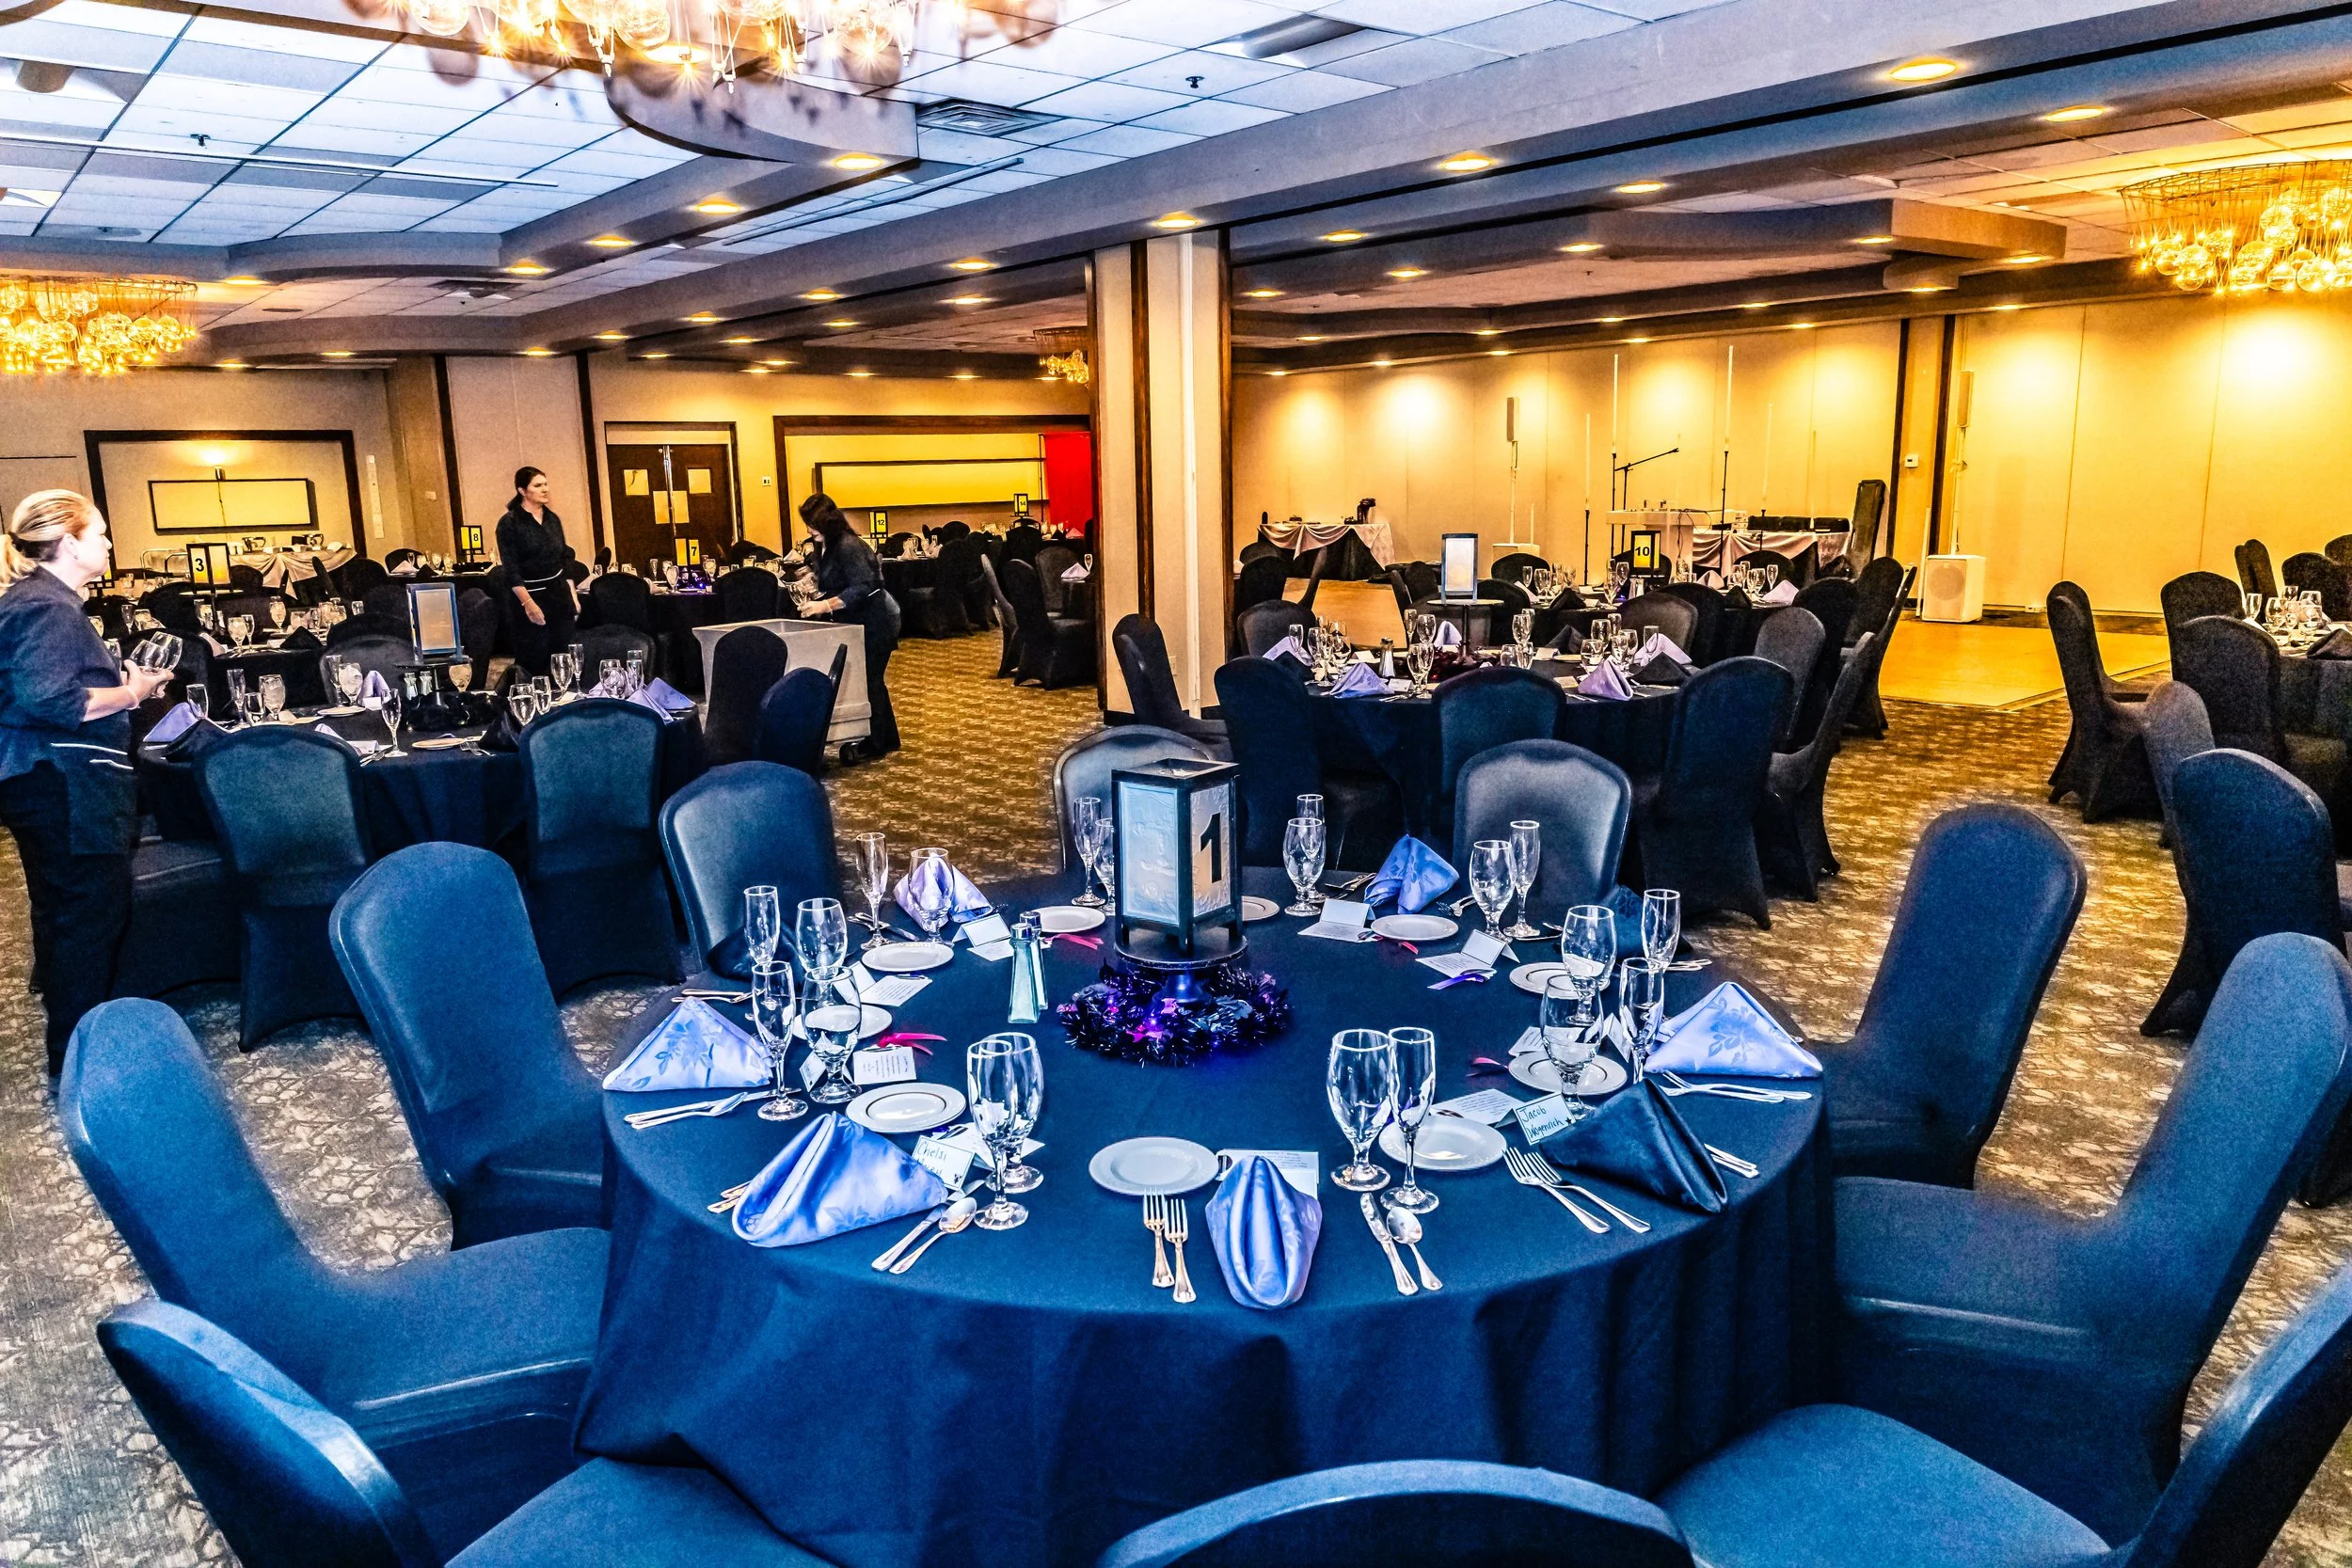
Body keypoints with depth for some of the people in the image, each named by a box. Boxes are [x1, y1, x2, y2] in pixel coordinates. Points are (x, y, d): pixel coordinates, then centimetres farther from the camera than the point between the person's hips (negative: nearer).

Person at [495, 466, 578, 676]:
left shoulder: (553, 519, 9)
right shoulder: (509, 523, -9)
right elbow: (511, 568, -13)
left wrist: (573, 596, 9)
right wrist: (528, 603, -20)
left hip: (559, 594, 6)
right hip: (530, 596, -6)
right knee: (534, 662, -1)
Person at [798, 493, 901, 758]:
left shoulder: (848, 546, -21)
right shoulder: (822, 546, 7)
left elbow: (862, 587, -30)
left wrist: (827, 605, -36)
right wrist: (811, 560, 1)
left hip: (875, 621, -10)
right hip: (856, 621, 10)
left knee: (868, 679, -7)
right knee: (870, 679, 14)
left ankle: (874, 743, 1)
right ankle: (887, 738, 24)